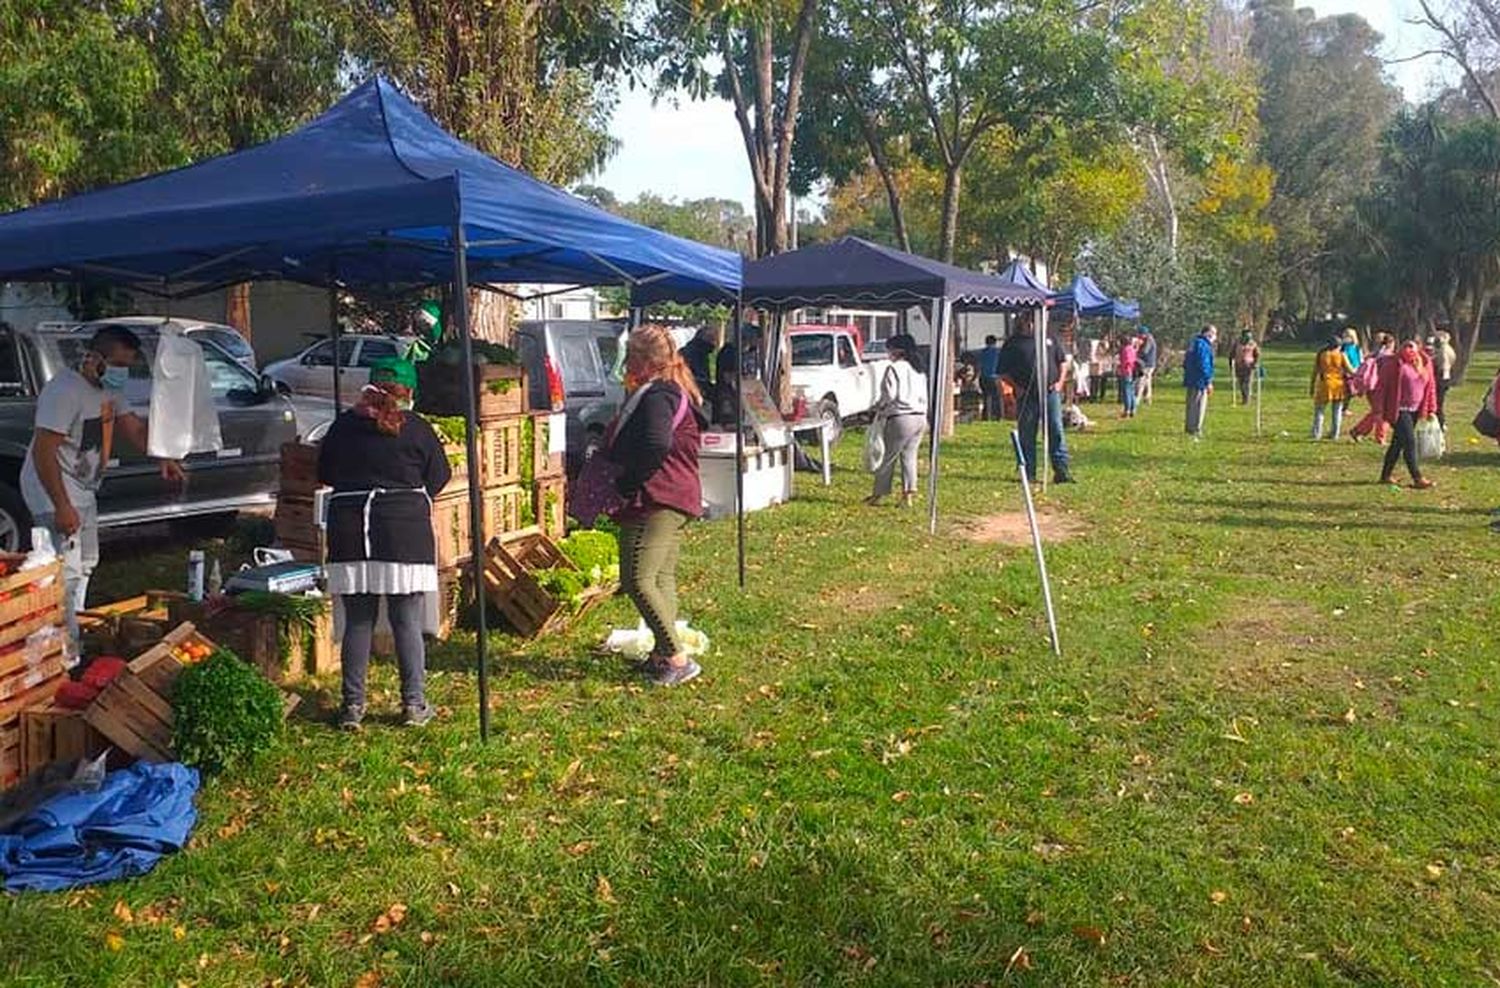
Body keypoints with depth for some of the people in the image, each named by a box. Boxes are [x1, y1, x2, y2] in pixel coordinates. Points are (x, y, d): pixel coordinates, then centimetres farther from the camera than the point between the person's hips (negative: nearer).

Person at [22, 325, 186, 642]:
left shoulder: (109, 390, 4)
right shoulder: (65, 390, -25)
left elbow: (134, 427, 12)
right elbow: (43, 451, -28)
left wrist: (163, 459, -6)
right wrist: (61, 506, -29)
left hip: (84, 490, 11)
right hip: (54, 490, -10)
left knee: (85, 563, 21)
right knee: (66, 573, -12)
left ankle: (73, 629, 36)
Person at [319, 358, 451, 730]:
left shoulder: (344, 425, 5)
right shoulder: (415, 427, -3)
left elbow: (324, 473, 16)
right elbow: (438, 478, 3)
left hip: (349, 532, 3)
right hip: (404, 532, -2)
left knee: (357, 622, 8)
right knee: (408, 623, 4)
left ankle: (353, 705, 12)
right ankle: (414, 704, 9)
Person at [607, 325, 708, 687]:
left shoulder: (655, 397, -15)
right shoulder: (677, 393, 18)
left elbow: (656, 447, -30)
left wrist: (624, 486, -19)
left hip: (655, 500, -11)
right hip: (679, 498, 11)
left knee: (637, 579, -13)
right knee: (662, 578, 14)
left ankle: (677, 659, -12)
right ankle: (663, 655, 20)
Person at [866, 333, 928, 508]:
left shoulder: (894, 369, -10)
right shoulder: (919, 370, 14)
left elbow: (889, 395, -14)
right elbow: (924, 396, 14)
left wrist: (879, 408, 2)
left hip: (901, 418, -7)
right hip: (920, 417, 7)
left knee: (889, 457, 2)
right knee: (909, 456, 10)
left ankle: (878, 494, 10)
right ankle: (909, 493, 6)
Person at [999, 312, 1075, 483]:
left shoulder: (1050, 338, 11)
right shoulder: (1012, 344, 5)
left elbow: (1063, 360, 17)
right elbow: (1004, 372, 5)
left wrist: (1060, 381, 4)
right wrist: (1016, 387, -7)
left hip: (1050, 392, 1)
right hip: (1026, 397, -1)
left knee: (1056, 431, -4)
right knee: (1027, 435, 3)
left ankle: (1062, 470, -2)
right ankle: (1029, 474, 10)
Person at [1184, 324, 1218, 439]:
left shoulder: (1194, 343, 15)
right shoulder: (1204, 345, -16)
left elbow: (1186, 363, 21)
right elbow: (1203, 365, -21)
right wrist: (1208, 382, -18)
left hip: (1191, 381, 10)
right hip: (1199, 382, -10)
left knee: (1192, 406, 17)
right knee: (1199, 406, -6)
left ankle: (1190, 428, 25)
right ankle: (1195, 431, -6)